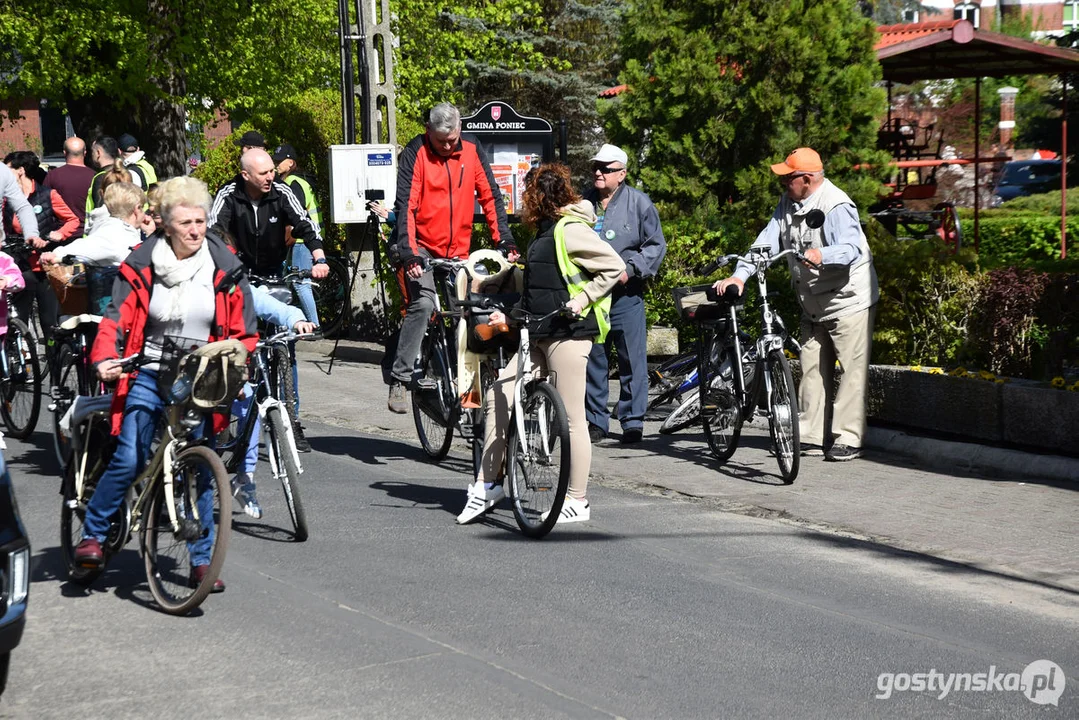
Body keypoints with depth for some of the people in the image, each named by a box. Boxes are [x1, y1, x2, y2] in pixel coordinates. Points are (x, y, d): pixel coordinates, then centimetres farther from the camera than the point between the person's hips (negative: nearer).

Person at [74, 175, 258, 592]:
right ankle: (92, 534, 9)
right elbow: (117, 319, -6)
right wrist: (105, 359, -23)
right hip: (149, 376, -1)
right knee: (129, 460, -13)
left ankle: (202, 560, 13)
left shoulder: (224, 269, 1)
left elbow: (242, 332, 6)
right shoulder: (142, 267, -2)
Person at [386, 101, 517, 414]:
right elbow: (405, 206, -18)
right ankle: (399, 380, -22)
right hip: (420, 246, -5)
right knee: (422, 304, -24)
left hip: (457, 250, 5)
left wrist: (504, 239, -6)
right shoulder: (415, 153, -12)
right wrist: (408, 253, -28)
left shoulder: (471, 149, -1)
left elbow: (490, 196, 3)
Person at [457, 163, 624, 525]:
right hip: (539, 335, 10)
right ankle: (486, 485, 10)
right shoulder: (546, 232, 19)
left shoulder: (570, 230, -10)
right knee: (498, 396, 3)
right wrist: (508, 316, 23)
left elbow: (614, 267, -15)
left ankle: (577, 501, 5)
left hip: (569, 333, -10)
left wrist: (583, 297, -18)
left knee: (571, 417, -4)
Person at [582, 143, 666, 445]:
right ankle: (596, 421, 15)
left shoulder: (639, 203, 0)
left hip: (625, 294, -3)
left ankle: (632, 421, 7)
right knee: (592, 360, 6)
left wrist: (631, 269, -11)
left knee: (632, 360, -2)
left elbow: (656, 245, 1)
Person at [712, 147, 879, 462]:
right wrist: (739, 276, -12)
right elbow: (768, 241, 0)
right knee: (812, 370, 9)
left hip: (849, 301, -8)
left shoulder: (836, 206, -20)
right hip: (812, 304, 8)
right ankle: (811, 437, 14)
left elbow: (851, 247, -31)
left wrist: (822, 255, -51)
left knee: (852, 370, -6)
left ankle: (848, 439, -3)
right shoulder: (788, 203, 5)